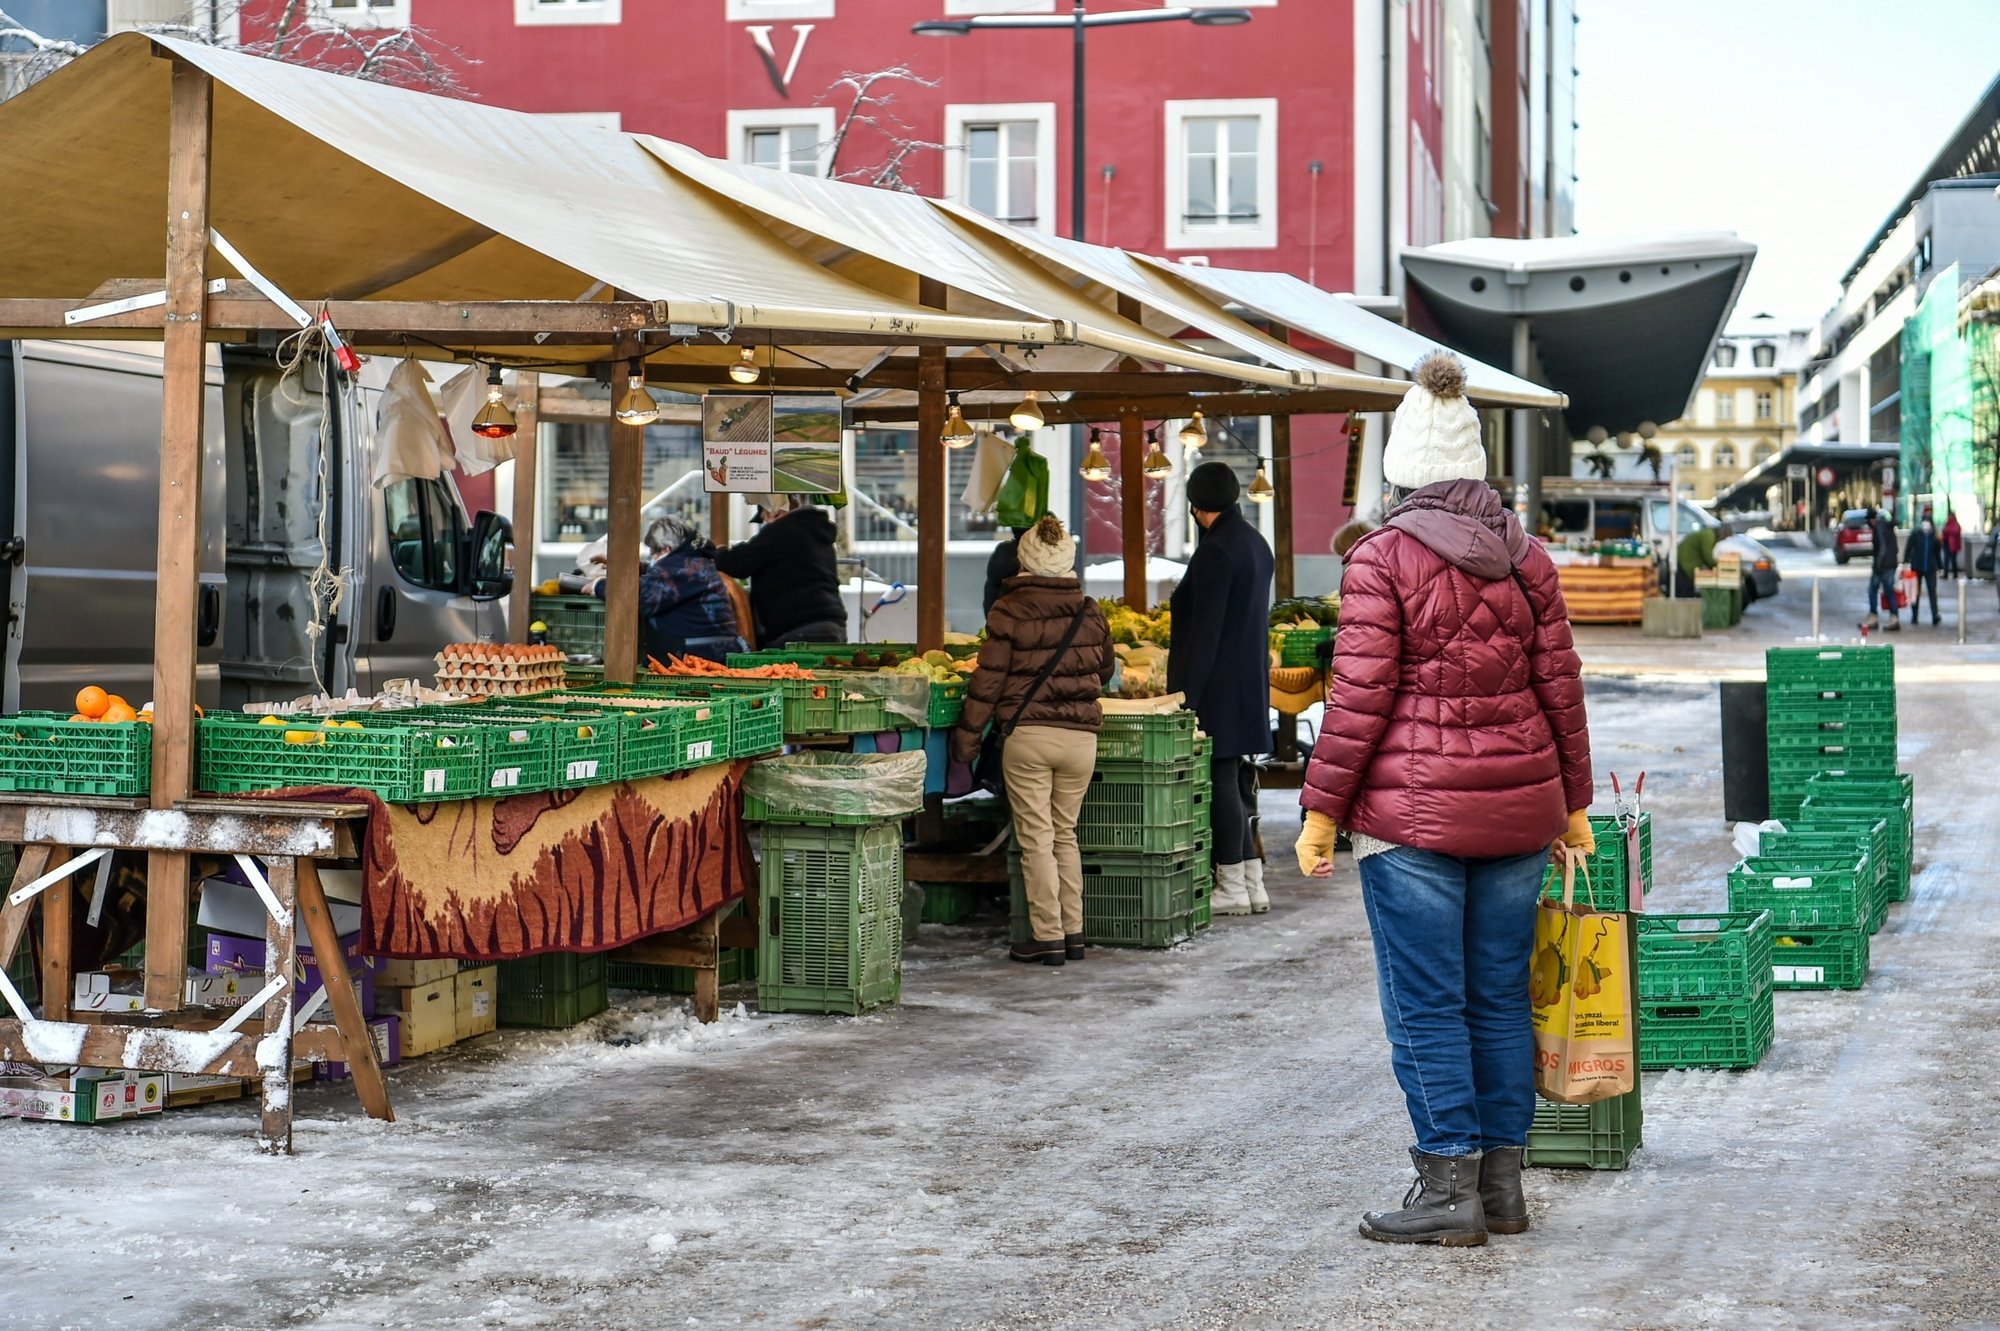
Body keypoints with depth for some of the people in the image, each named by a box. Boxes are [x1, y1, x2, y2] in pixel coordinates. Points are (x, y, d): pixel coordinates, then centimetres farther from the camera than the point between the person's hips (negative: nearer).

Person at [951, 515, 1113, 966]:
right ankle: (1073, 932, 16)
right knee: (1065, 834, 15)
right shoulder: (1090, 613, 5)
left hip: (1027, 734, -4)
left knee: (1036, 838, 2)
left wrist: (967, 737, 3)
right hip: (1081, 735, 4)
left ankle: (1047, 937, 2)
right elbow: (1104, 671, 19)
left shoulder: (1009, 611, -6)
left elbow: (988, 680, -5)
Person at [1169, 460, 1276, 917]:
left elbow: (1204, 634, -19)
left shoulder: (1216, 551, -16)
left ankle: (1232, 887, 1)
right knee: (1237, 781, 13)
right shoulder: (1256, 544, 12)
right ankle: (1253, 884, 15)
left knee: (1220, 780, -3)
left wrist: (1186, 696, -17)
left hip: (1219, 686, -9)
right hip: (1251, 684, 9)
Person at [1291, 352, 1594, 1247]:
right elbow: (1560, 686, 9)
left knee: (1426, 1003, 1)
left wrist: (1322, 807, -4)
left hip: (1413, 811, -5)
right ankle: (1502, 1183, 17)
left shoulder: (1383, 559, -8)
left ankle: (1448, 1190, 3)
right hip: (1519, 807, 5)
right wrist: (1572, 801, 18)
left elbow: (1361, 698, -11)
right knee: (1500, 997, 12)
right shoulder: (1527, 558, 7)